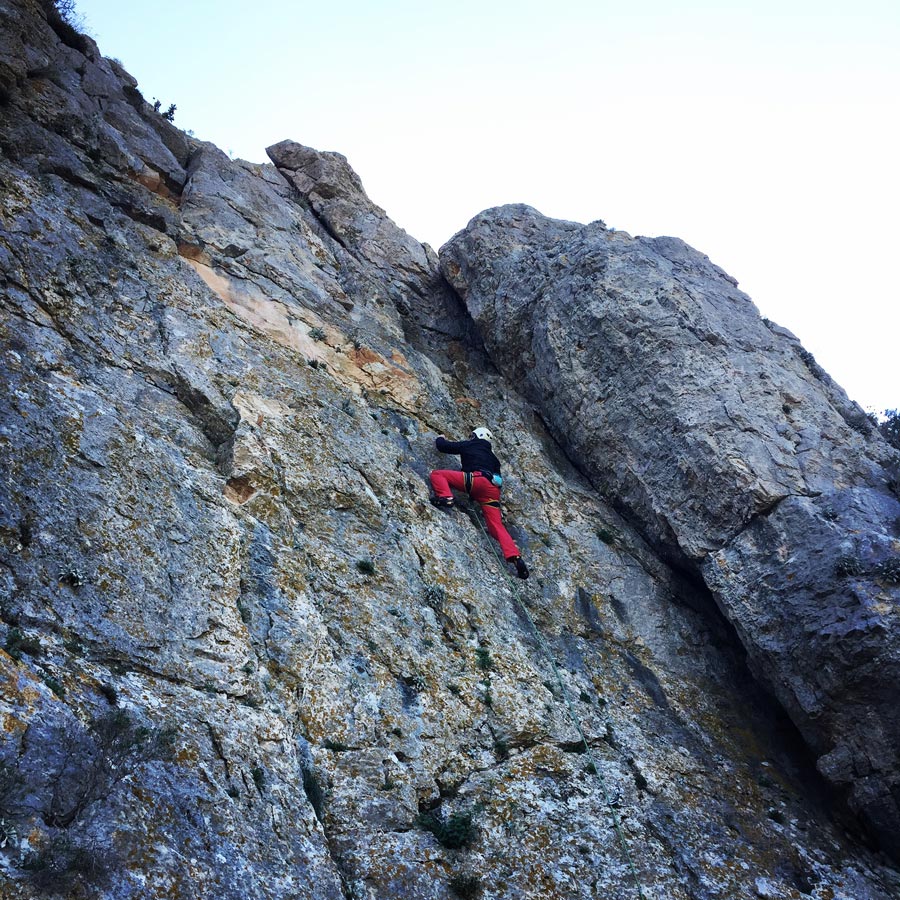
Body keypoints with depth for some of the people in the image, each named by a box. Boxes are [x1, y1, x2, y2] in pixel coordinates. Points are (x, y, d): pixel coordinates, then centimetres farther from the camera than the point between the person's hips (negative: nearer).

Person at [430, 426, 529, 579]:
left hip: (476, 479, -6)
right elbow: (498, 477, 33)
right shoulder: (492, 456, 36)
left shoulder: (468, 445, 20)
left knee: (437, 474, 2)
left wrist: (441, 439, 42)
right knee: (496, 526, 2)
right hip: (492, 490, 6)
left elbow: (442, 446, 20)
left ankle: (446, 498, -25)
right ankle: (515, 557, -17)